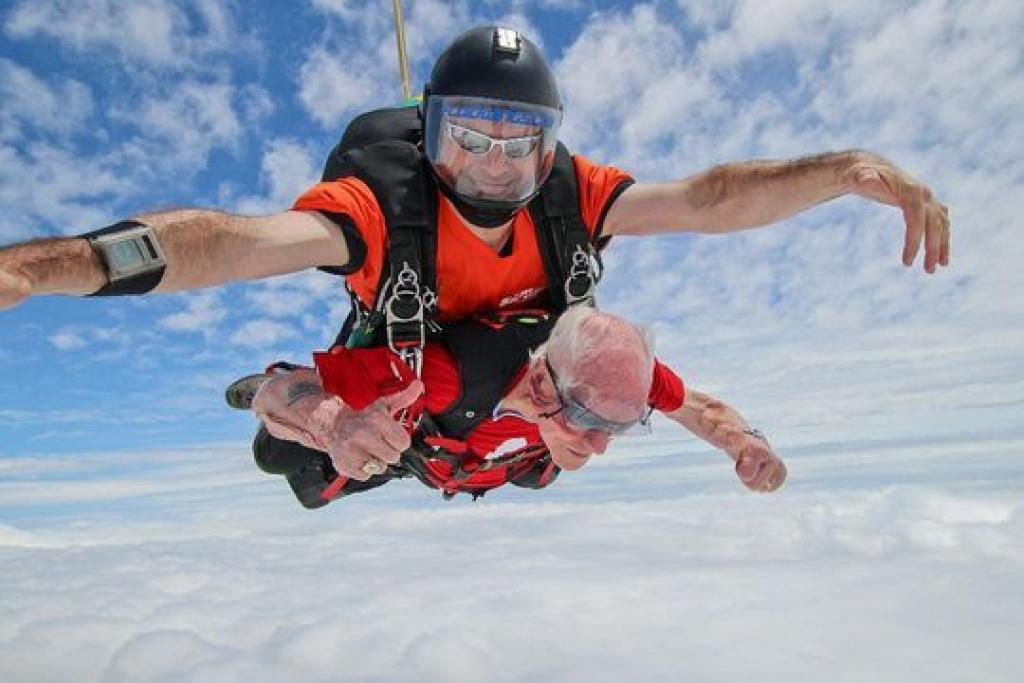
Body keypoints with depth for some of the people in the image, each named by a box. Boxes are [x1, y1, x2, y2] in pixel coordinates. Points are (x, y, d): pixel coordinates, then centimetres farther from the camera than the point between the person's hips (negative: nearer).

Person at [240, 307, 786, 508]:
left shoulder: (610, 372, -40)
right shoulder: (449, 370, -53)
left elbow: (695, 405, -21)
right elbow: (275, 393, -51)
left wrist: (745, 443, -43)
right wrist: (332, 424, -75)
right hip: (401, 442, -3)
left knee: (540, 476, 34)